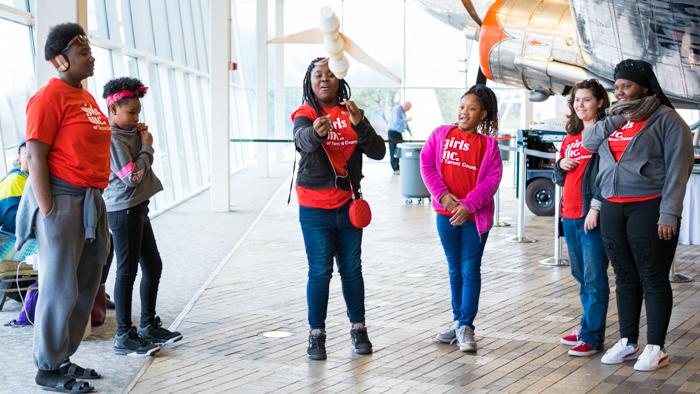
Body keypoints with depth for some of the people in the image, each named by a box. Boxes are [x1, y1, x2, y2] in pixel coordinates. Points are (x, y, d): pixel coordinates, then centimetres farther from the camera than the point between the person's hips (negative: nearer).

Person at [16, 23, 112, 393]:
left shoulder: (86, 97, 15)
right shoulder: (49, 98, -12)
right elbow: (36, 158, -16)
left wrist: (97, 203, 17)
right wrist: (49, 212, -19)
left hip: (91, 200, 9)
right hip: (62, 199, -9)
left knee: (84, 288, 14)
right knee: (61, 289, -1)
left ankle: (63, 359, 27)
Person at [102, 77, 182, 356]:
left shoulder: (127, 134, 12)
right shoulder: (112, 139, -16)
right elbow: (132, 177, -20)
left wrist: (142, 142, 6)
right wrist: (147, 146, -8)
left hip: (137, 208, 10)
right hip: (123, 210, -10)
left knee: (153, 267, 14)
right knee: (127, 271, -4)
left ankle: (149, 326, 25)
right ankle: (124, 337, 4)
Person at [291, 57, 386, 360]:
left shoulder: (351, 113, 3)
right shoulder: (305, 114, -7)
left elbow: (378, 152, -7)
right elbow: (303, 139, -31)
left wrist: (360, 124, -24)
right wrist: (316, 132, -55)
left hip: (348, 204, 3)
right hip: (315, 208, -3)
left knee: (352, 269, 10)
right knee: (320, 272, -2)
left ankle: (358, 328, 22)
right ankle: (316, 334, 8)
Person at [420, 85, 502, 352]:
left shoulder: (488, 144, 0)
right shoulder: (441, 134, 5)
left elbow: (492, 179, -7)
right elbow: (427, 164, 1)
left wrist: (468, 205, -17)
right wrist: (443, 195, -12)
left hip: (475, 215, -2)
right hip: (446, 213, 2)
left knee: (470, 270, -2)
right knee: (455, 269, 12)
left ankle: (465, 326, 3)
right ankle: (458, 321, 23)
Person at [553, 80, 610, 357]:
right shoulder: (570, 139, 17)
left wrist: (596, 207, -19)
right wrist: (561, 165, 1)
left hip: (592, 217, -8)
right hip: (570, 216, 8)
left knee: (594, 278, -5)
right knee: (581, 277, 14)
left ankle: (592, 338, -2)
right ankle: (588, 329, 24)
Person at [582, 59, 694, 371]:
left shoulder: (666, 119, -4)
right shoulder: (616, 118, 16)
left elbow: (677, 169, -10)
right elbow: (589, 142, 4)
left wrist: (669, 214, -16)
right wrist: (616, 119, -7)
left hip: (648, 208, -6)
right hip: (613, 209, 6)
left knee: (653, 279, 0)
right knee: (625, 278, 12)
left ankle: (655, 348, 7)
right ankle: (628, 342, 21)